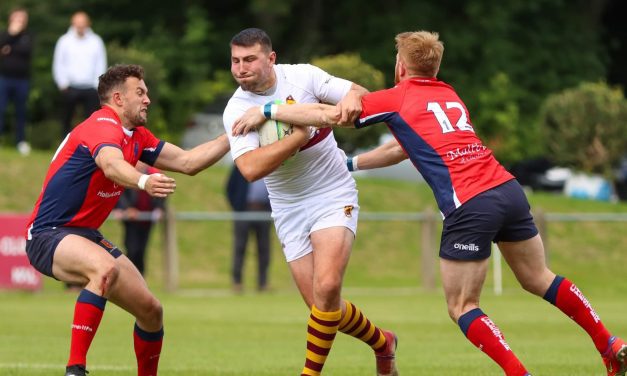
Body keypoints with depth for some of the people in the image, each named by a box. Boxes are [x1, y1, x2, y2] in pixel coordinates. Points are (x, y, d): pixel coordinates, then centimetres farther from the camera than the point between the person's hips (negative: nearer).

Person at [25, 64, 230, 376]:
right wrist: (144, 182, -60)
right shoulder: (103, 125, -18)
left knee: (151, 310, 4)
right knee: (106, 268, -40)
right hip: (48, 235, -10)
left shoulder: (137, 137, 12)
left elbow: (187, 162, 17)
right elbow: (112, 165, -41)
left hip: (85, 234, 10)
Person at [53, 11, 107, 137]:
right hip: (70, 88, 0)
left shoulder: (96, 41, 7)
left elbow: (101, 65, 7)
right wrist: (63, 84, -4)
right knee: (66, 119, 3)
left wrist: (97, 85, -1)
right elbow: (58, 64, 6)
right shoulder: (65, 41, 6)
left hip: (90, 88, 0)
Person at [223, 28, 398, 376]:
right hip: (289, 208, 2)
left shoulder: (302, 76, -9)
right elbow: (250, 168, -25)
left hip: (334, 195, -2)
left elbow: (361, 94, -7)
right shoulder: (236, 109, -11)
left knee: (326, 287, -21)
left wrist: (352, 98, -33)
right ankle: (382, 342, 29)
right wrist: (302, 133, -28)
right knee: (322, 306, 2)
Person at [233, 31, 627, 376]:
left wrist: (267, 111, 12)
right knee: (539, 279, 20)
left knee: (462, 307, 4)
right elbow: (403, 149, 36)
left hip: (469, 206, -7)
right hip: (508, 189, 7)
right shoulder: (450, 95, 24)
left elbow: (326, 115, 3)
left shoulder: (398, 98, 4)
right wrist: (350, 163, 42)